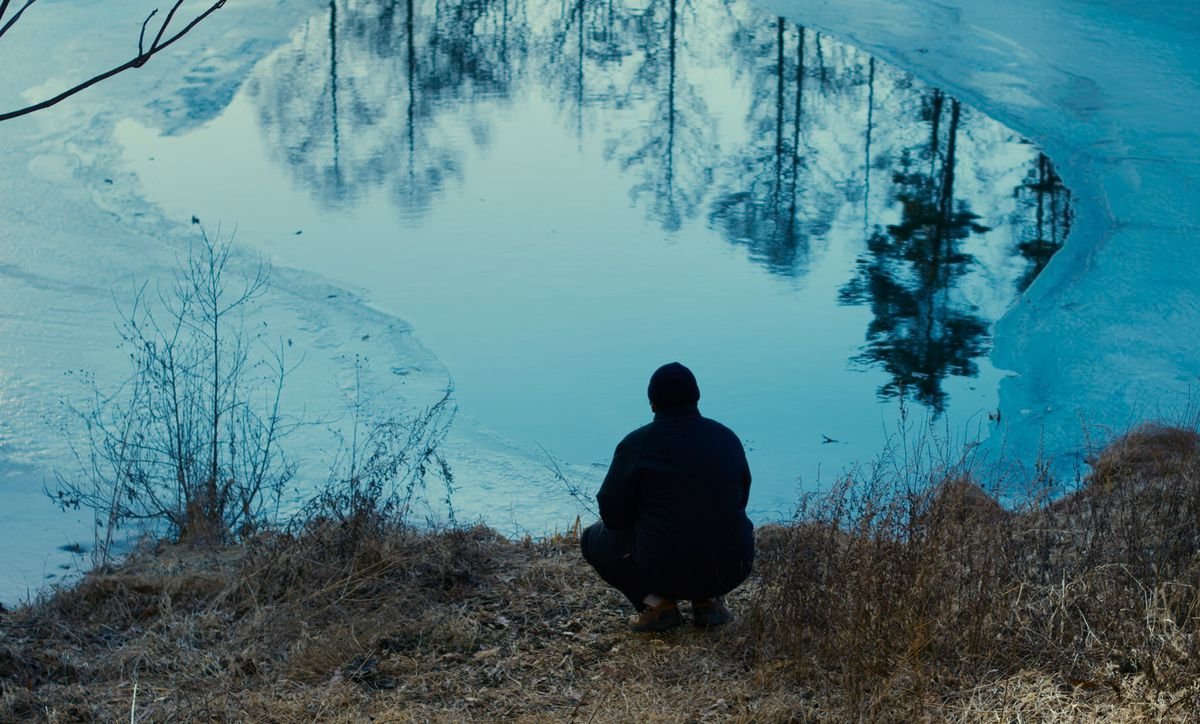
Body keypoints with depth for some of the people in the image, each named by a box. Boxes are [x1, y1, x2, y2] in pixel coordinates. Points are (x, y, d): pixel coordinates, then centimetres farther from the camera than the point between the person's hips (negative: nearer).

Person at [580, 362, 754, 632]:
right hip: (731, 571, 4)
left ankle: (655, 602, 2)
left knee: (595, 538, 21)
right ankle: (708, 601, 14)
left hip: (664, 572, -3)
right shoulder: (728, 438, 5)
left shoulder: (637, 444, -7)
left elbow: (611, 513, -1)